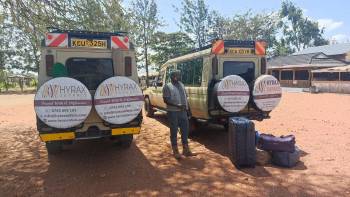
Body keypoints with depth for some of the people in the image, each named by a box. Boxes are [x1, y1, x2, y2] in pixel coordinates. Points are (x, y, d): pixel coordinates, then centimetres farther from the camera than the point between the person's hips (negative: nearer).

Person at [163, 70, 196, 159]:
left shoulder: (181, 85, 13)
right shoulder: (167, 86, -7)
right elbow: (166, 100, -14)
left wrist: (186, 106, 5)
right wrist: (177, 105, -22)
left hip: (183, 111, 6)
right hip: (173, 112, -6)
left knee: (185, 130, 10)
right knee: (174, 131, 3)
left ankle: (186, 150, 22)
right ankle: (175, 151, 14)